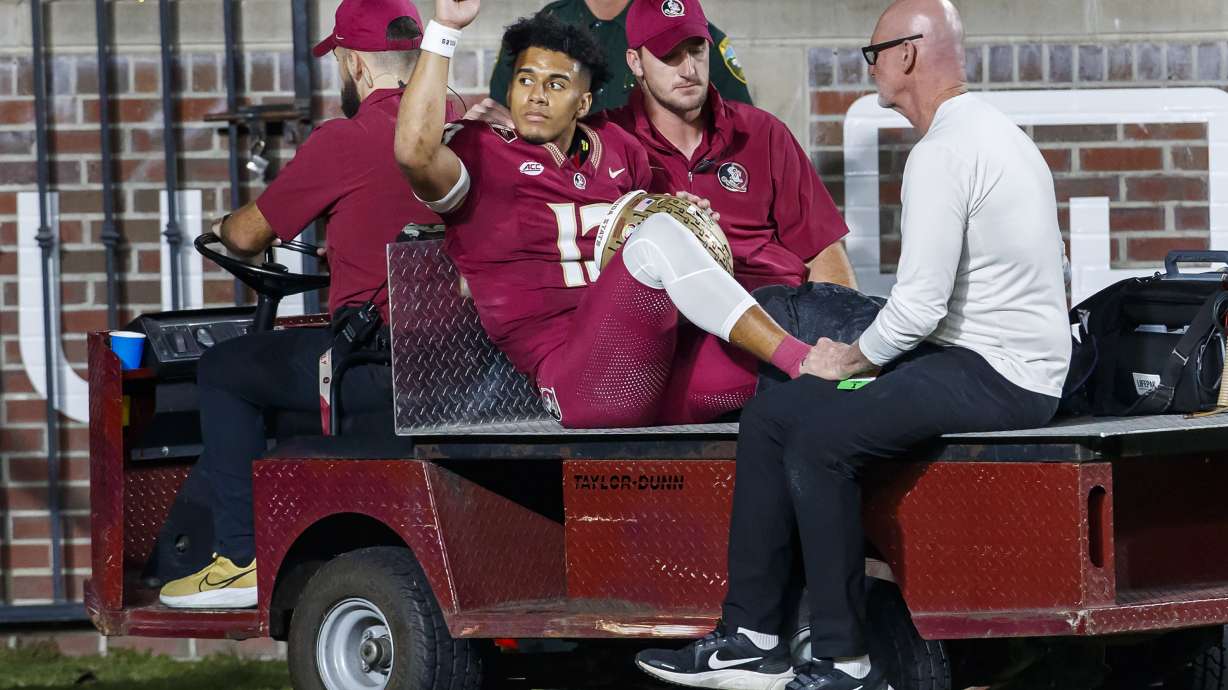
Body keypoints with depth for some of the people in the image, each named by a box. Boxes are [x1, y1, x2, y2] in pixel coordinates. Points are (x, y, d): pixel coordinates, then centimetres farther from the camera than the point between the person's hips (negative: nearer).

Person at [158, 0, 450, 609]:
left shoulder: (342, 141, -10)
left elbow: (247, 236, 2)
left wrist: (226, 227, 25)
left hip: (379, 363, -7)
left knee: (223, 371, 12)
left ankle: (240, 559, 8)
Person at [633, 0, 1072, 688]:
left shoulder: (942, 154, -17)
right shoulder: (992, 131, 17)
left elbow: (919, 308, -22)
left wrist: (848, 359, -4)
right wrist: (855, 354, 12)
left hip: (996, 378, -10)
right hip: (1000, 361, 10)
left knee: (821, 437, -23)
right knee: (772, 413, 5)